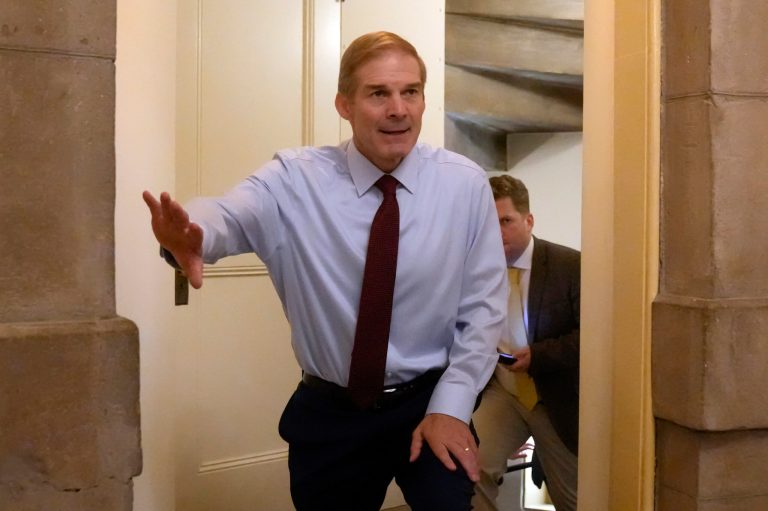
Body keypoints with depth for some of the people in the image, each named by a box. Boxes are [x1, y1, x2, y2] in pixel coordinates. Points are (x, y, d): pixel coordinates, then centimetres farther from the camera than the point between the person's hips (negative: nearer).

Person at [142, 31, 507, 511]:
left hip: (430, 403, 0)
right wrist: (192, 234, -53)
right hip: (328, 412, 1)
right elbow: (231, 216, -29)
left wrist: (451, 404, -11)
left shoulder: (465, 184, -7)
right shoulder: (296, 179, -10)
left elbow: (484, 305, -4)